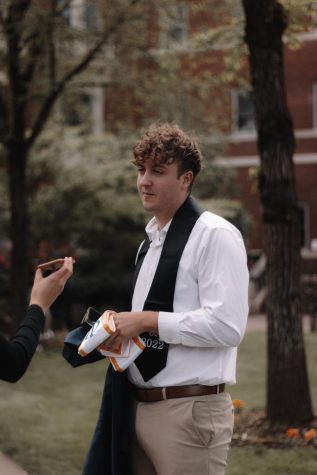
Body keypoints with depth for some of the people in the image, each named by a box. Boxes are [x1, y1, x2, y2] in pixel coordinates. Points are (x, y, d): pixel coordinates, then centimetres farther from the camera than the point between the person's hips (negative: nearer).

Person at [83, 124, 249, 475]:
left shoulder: (215, 235, -11)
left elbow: (227, 326, -19)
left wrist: (146, 321, -16)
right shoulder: (151, 239, 17)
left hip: (189, 410, -8)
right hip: (139, 406, 8)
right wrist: (122, 327, 4)